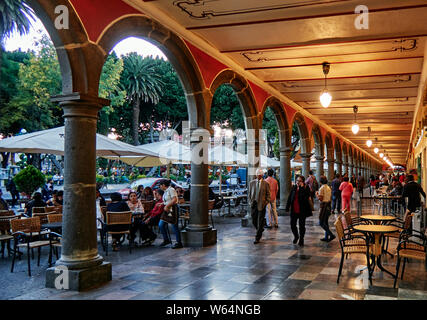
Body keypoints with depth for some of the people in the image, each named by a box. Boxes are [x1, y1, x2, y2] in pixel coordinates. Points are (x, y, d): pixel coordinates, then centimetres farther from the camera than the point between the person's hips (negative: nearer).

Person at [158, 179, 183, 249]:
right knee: (161, 225, 6)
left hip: (172, 210, -10)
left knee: (174, 226, -4)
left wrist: (167, 206, -21)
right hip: (167, 210, 10)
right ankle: (166, 240, 19)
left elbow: (175, 199, -22)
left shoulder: (171, 190, -12)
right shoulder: (165, 191, 16)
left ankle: (179, 243, 4)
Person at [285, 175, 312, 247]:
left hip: (302, 210, -3)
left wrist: (301, 187, -22)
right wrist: (287, 207, 4)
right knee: (292, 225, 5)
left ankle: (301, 239, 22)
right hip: (294, 210, 3)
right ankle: (296, 236, 31)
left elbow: (305, 197, -24)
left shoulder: (306, 188, -6)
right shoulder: (294, 187, 6)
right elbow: (289, 198, 8)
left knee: (302, 225, 7)